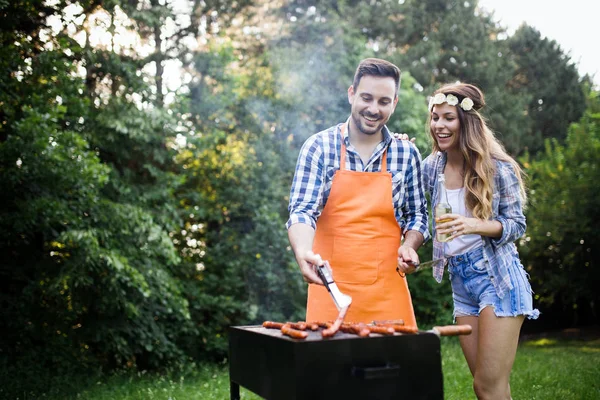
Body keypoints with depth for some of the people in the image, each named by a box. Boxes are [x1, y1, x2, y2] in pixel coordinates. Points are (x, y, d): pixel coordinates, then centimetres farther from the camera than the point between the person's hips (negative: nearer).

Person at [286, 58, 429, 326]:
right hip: (330, 287, -2)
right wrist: (302, 251, -28)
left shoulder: (407, 153, 5)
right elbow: (302, 210, -9)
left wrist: (409, 245, -6)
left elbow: (417, 214, 14)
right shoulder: (318, 147, -3)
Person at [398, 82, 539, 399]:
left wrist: (475, 225, -23)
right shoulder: (431, 167, 4)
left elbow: (517, 226, -6)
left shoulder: (497, 167, -9)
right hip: (460, 281, 5)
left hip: (497, 277, -5)